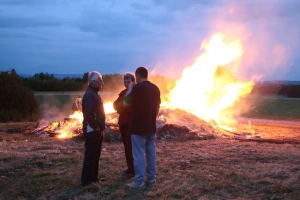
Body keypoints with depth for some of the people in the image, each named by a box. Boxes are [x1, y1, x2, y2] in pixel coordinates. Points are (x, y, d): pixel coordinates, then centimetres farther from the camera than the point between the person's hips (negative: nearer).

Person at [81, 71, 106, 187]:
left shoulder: (94, 94, 15)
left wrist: (100, 127, 15)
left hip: (97, 130, 10)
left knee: (96, 155, 17)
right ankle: (86, 180, 3)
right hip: (92, 131, -10)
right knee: (90, 155, -4)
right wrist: (95, 127, -18)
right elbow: (88, 114, -27)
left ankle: (93, 176, 27)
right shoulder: (89, 95, -18)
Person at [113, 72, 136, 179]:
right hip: (123, 122, 8)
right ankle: (129, 168, 19)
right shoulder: (123, 92, 15)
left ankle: (132, 171, 0)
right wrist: (120, 108, -7)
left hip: (132, 123, -7)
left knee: (131, 147, -5)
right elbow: (115, 104, 14)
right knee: (126, 146, 11)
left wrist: (122, 109, -9)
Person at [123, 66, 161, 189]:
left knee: (139, 154, -3)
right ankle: (151, 178, 18)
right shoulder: (155, 88, 8)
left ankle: (139, 181, -1)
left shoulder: (138, 88, -14)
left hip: (139, 127, -7)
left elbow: (125, 103, -6)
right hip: (151, 126, 7)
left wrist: (129, 90, 5)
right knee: (151, 152, 12)